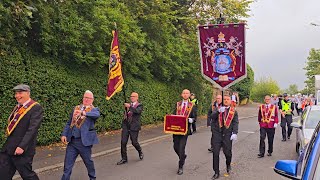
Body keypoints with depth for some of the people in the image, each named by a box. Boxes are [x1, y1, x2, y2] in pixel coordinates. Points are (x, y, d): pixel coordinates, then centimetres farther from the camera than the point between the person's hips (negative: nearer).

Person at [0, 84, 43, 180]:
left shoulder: (36, 108, -13)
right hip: (8, 147, 8)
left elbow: (32, 129, -19)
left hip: (21, 148, -7)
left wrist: (22, 147, -24)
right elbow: (12, 123, 19)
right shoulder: (17, 106, 13)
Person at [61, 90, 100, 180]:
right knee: (67, 163, 6)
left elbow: (97, 114, -29)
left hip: (84, 141, -3)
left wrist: (84, 113, -45)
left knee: (88, 161, 13)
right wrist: (64, 134, 2)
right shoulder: (76, 108, 11)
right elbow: (69, 123, 14)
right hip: (72, 140, 4)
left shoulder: (94, 109, -3)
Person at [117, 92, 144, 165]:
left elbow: (137, 111, -24)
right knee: (123, 142, 0)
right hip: (126, 126, 5)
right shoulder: (128, 105, 13)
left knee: (134, 142, 3)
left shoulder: (139, 105, -2)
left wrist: (129, 106, -31)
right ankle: (124, 159, 13)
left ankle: (140, 152, 34)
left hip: (134, 127, -4)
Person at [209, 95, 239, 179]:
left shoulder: (233, 111, 7)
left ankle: (228, 164, 40)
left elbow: (235, 123, 1)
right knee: (215, 153, 0)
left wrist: (235, 133, -12)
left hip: (227, 134, 0)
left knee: (227, 152, 5)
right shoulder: (217, 109, 9)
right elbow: (212, 116, -7)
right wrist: (218, 111, -23)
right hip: (217, 133, 1)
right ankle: (216, 173, 12)